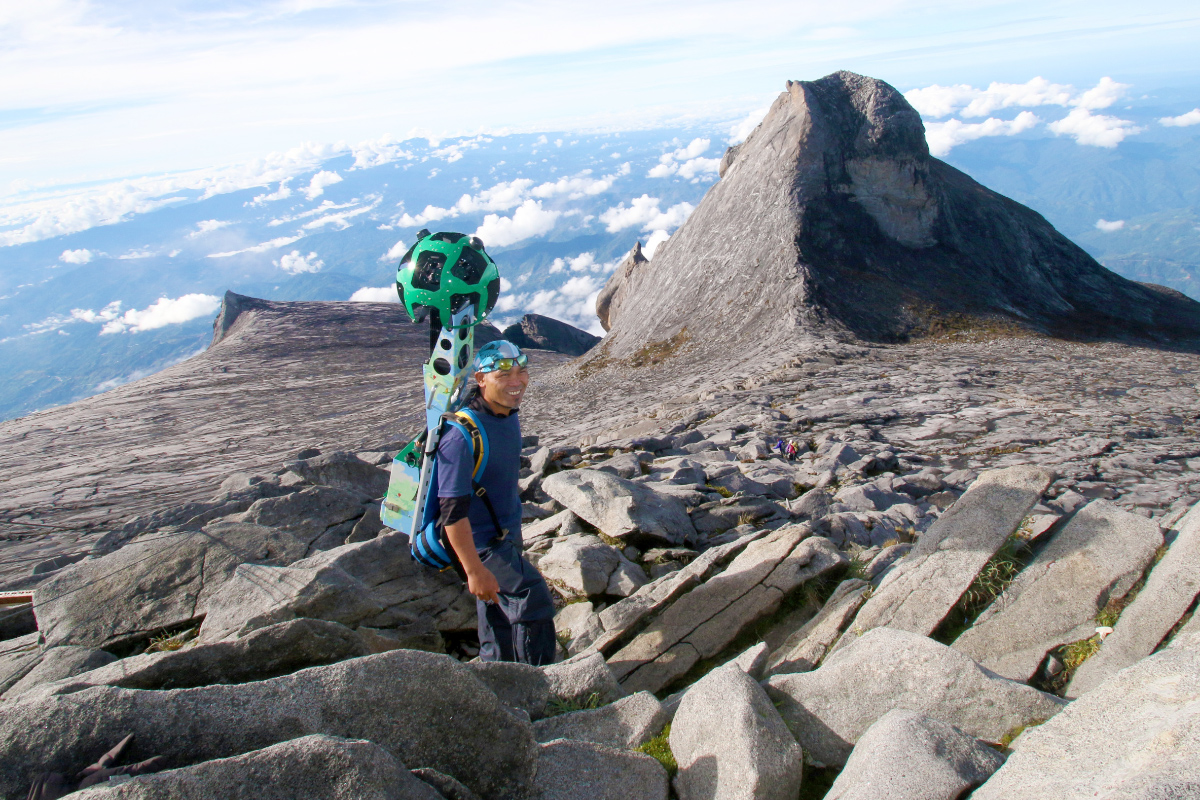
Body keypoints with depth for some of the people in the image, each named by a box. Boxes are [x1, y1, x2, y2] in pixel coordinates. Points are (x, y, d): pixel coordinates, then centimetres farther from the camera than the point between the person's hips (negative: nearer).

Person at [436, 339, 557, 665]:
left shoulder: (509, 415, 0)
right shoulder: (462, 434, -29)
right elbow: (453, 510, -28)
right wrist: (474, 571, -27)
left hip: (507, 533, 9)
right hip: (480, 541, -8)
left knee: (502, 613, 17)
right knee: (533, 600, -12)